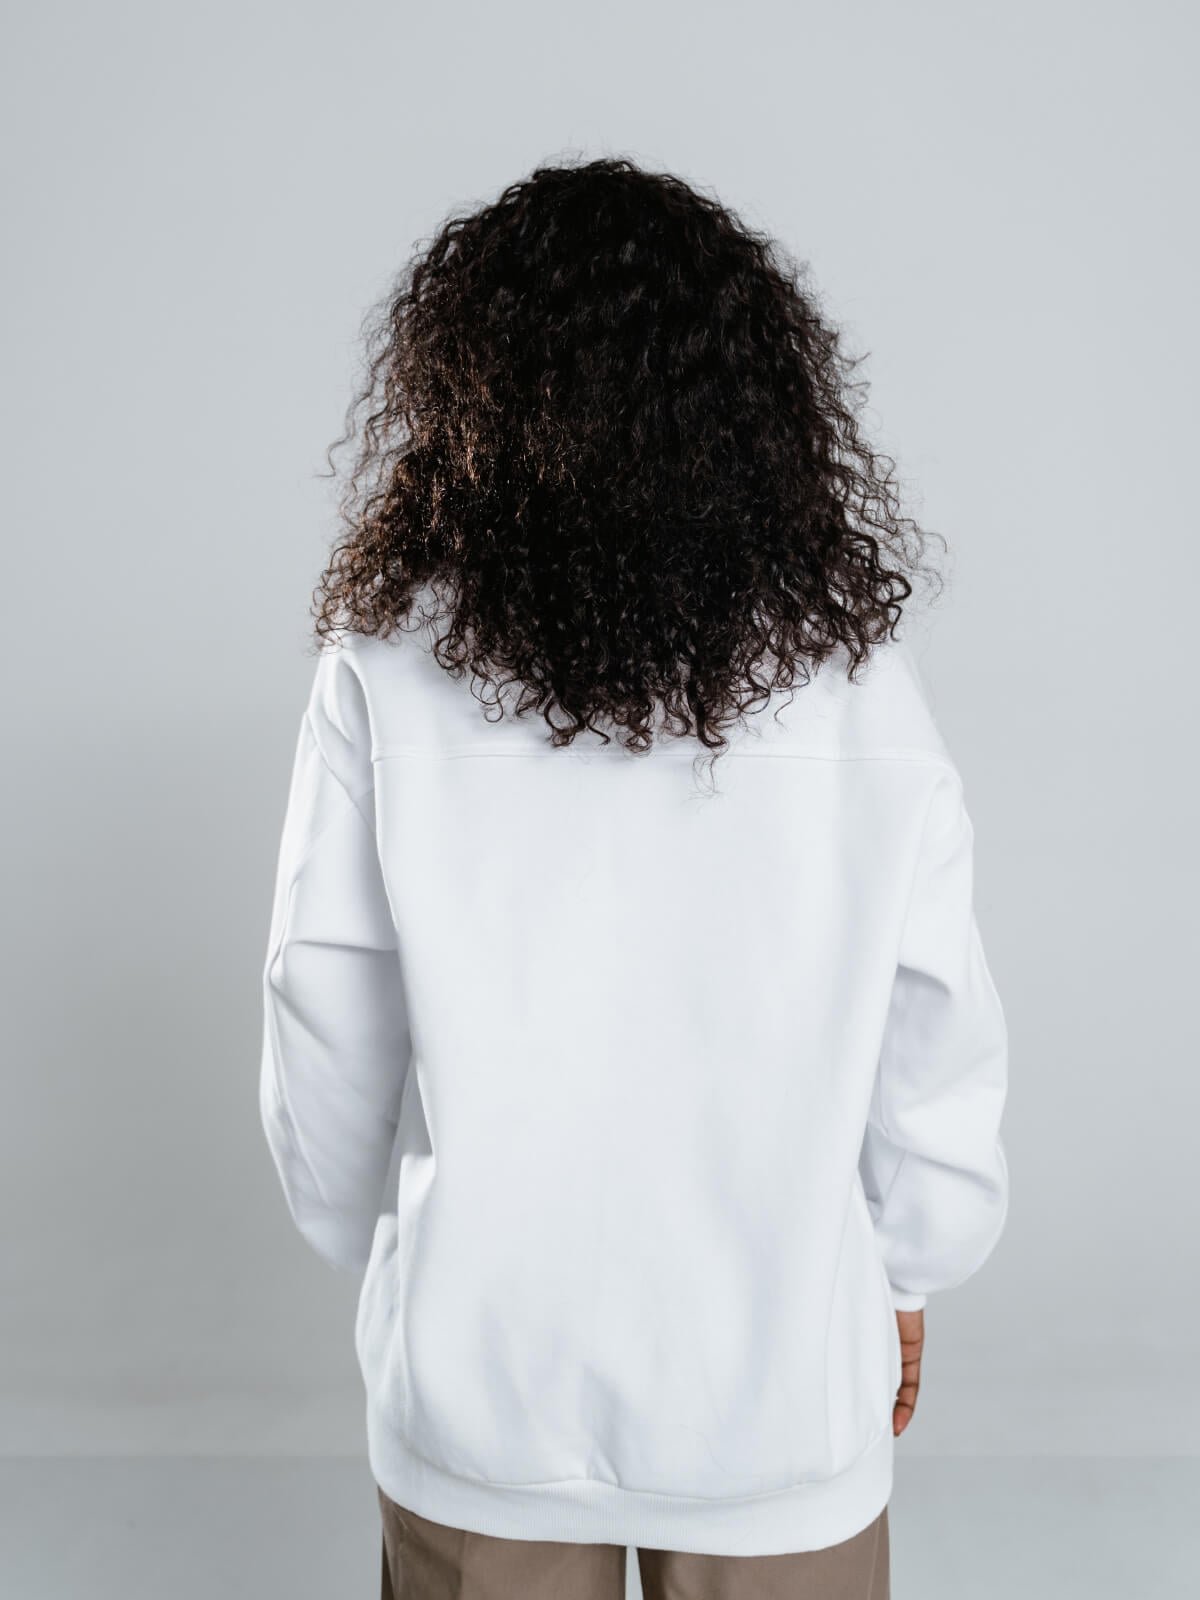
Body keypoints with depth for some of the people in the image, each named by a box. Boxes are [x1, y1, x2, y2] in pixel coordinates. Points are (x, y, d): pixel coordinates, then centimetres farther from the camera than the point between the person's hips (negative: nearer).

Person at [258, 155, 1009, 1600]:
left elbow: (325, 1036, -7)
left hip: (476, 1387, 0)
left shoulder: (386, 673, -17)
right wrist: (906, 1273, 12)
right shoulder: (857, 673, -15)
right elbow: (936, 1036, -6)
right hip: (780, 1387, 1)